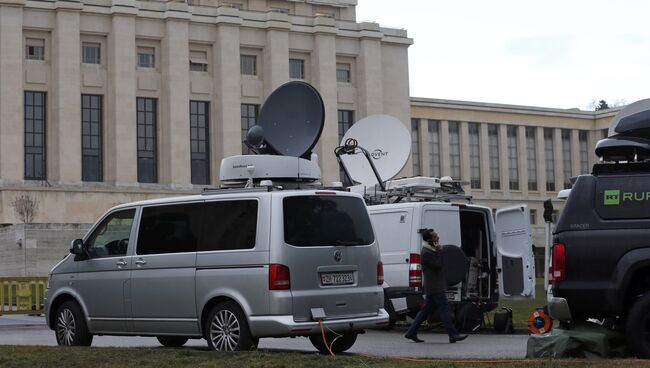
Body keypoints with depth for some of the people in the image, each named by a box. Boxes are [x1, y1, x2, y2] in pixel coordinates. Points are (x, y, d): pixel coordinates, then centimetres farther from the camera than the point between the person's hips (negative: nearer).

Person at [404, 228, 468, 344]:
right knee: (444, 310, -9)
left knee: (426, 310, 12)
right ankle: (453, 335, -9)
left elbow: (440, 264, 23)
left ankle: (411, 333, 14)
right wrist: (439, 252, -14)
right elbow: (438, 265, -19)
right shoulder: (426, 253, -16)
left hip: (435, 286, 11)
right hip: (435, 287, -11)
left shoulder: (432, 251, 17)